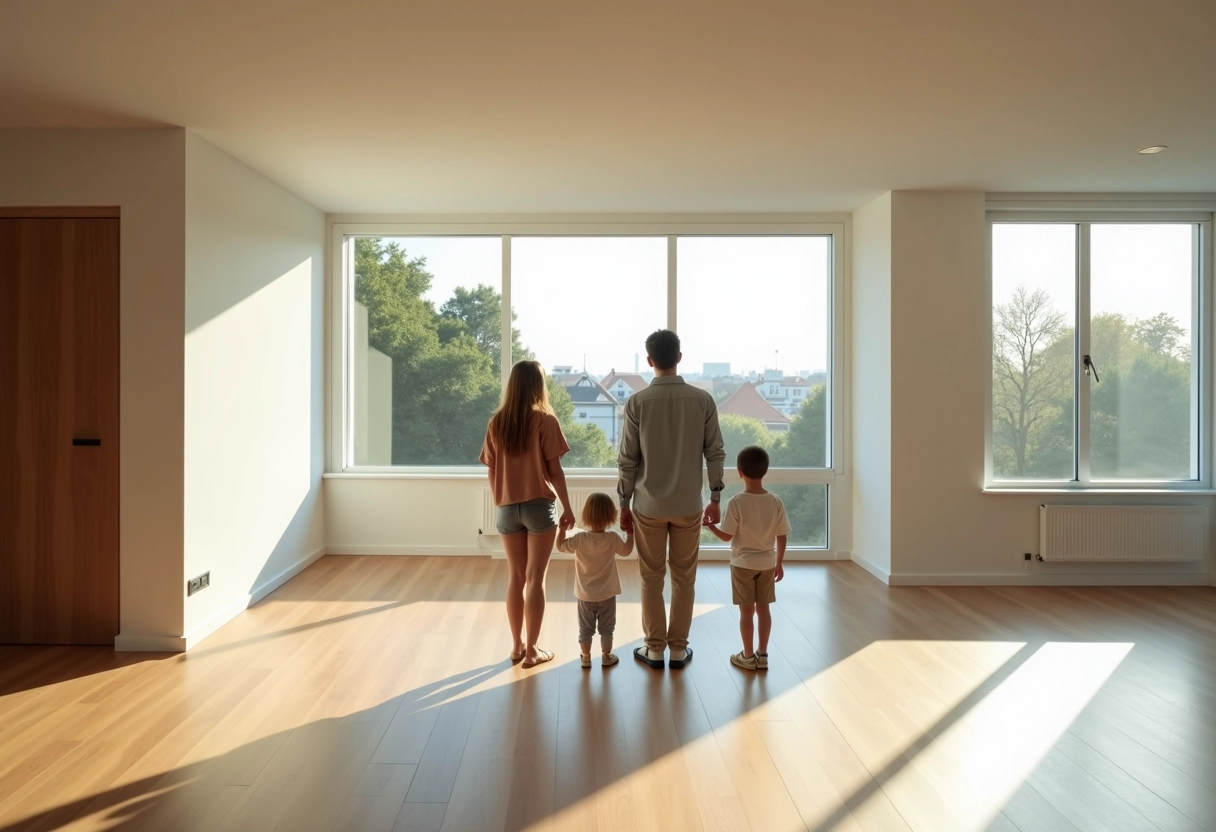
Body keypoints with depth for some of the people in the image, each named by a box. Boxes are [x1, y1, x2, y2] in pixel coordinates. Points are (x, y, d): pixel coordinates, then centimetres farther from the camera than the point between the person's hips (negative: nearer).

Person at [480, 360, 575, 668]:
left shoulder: (496, 422, 2)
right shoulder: (545, 420, -9)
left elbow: (492, 471, 5)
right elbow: (554, 470, -9)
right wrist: (567, 507, 0)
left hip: (507, 509, 4)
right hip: (539, 506, -4)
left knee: (515, 578, 13)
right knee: (535, 578, 3)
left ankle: (516, 645, 21)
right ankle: (531, 650, 9)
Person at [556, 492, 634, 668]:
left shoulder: (579, 539, -18)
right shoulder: (612, 538, -17)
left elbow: (560, 546, -2)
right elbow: (626, 550, 2)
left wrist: (562, 528, 6)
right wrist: (630, 532, 12)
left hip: (585, 595, 0)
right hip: (607, 594, 0)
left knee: (585, 629, 16)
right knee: (606, 628, 17)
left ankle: (586, 657, 26)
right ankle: (606, 656, 28)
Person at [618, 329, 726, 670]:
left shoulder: (637, 402, -9)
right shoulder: (703, 400, -5)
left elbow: (627, 459, -6)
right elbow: (715, 453, -2)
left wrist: (624, 504, 3)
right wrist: (715, 498, 8)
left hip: (648, 505, -1)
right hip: (688, 504, 1)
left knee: (652, 578, 11)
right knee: (684, 578, 12)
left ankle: (655, 649, 18)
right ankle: (678, 648, 19)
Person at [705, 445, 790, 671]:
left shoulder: (736, 502, -19)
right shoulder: (776, 502, -8)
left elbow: (727, 536, -13)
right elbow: (782, 537, -2)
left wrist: (710, 525, 4)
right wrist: (779, 563, 10)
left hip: (743, 564, -3)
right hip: (767, 564, 3)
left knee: (746, 611, 7)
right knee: (763, 608, 14)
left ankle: (748, 656, 18)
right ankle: (762, 655, 23)